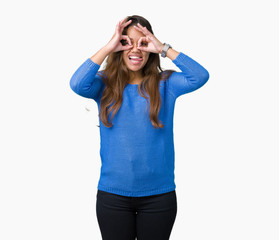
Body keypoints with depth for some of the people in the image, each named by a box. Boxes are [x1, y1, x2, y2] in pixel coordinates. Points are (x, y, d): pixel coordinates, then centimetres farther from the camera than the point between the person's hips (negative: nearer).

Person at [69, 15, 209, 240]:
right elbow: (77, 84, -20)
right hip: (113, 194, 0)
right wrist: (108, 47, -15)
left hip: (159, 194, 1)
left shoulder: (164, 83, 0)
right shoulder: (105, 84, -1)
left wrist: (163, 48, -14)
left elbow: (200, 76, -15)